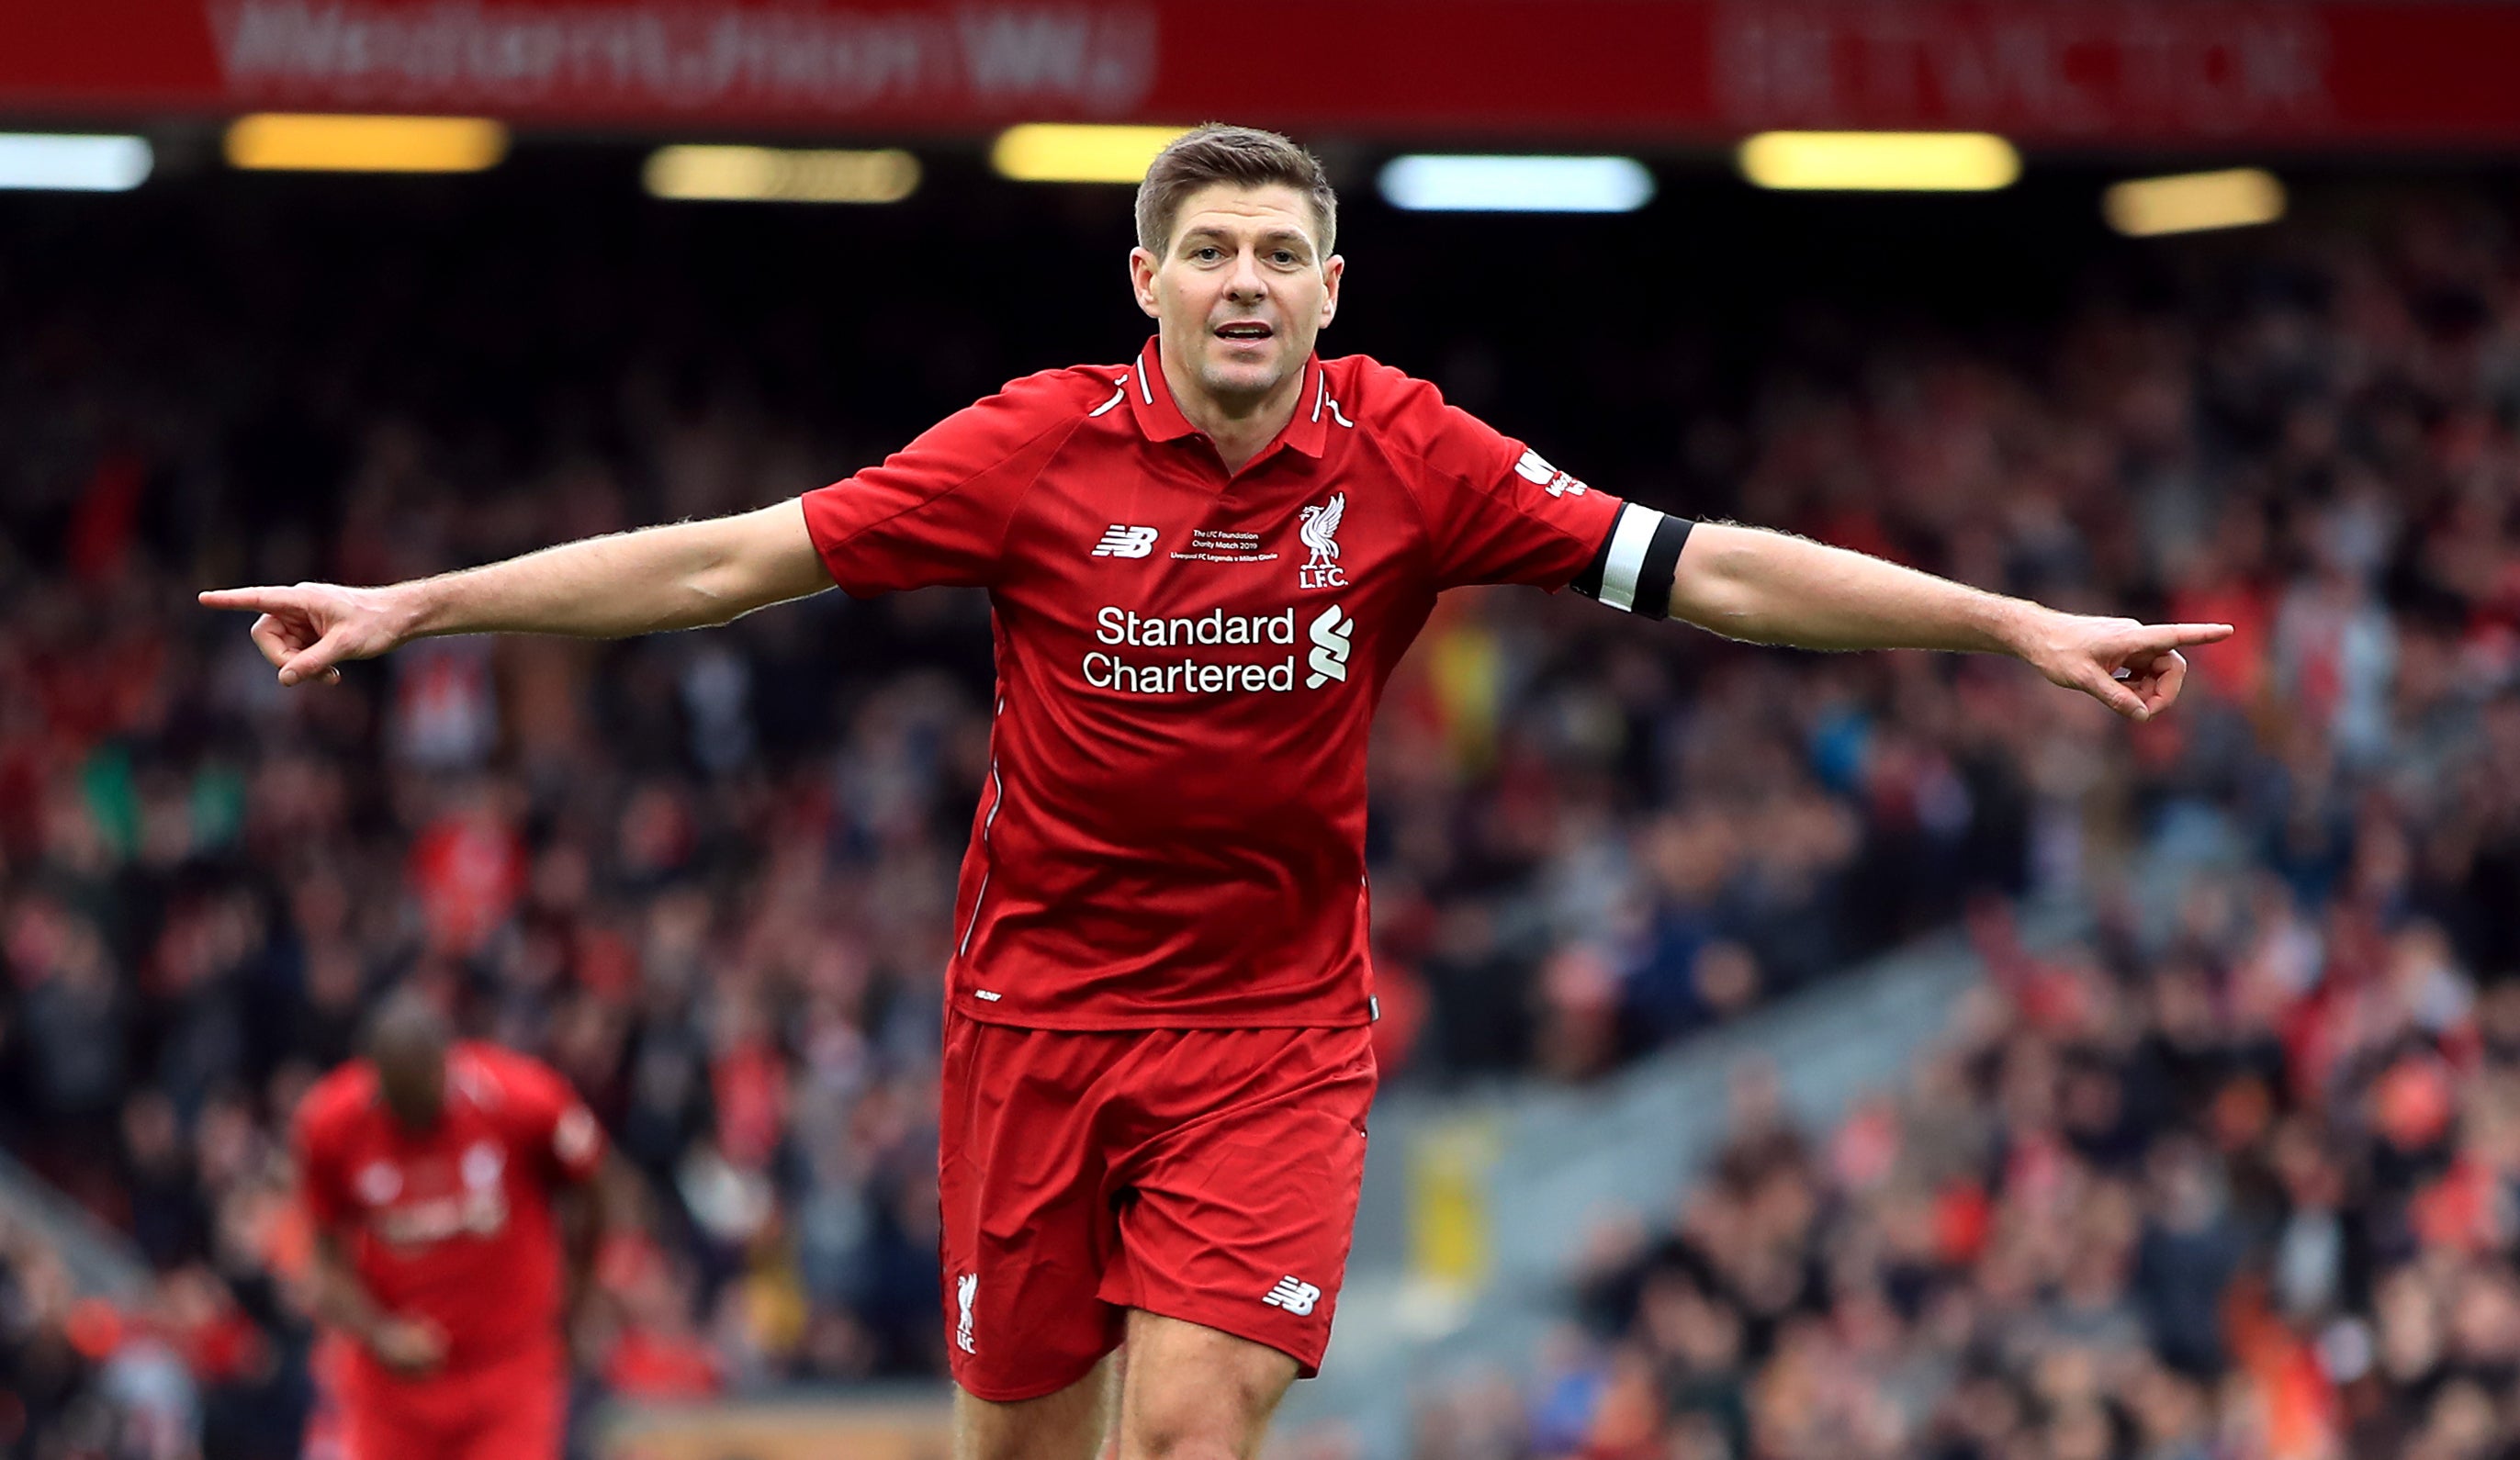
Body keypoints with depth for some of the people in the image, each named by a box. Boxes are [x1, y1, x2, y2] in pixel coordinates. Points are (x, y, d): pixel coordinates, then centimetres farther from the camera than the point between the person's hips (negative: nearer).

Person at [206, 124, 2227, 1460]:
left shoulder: (1407, 459, -7)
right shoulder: (1038, 449, -10)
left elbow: (1703, 569, -6)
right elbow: (728, 558, -7)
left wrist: (2018, 625, -9)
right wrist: (407, 607, -10)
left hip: (1277, 1016, 0)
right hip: (1042, 1002, 0)